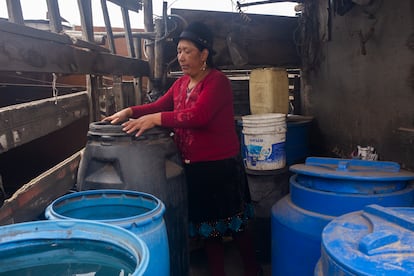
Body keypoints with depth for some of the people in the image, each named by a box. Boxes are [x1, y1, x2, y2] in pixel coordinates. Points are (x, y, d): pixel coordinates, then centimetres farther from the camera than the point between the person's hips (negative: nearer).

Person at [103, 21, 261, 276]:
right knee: (207, 227, 17)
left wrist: (156, 119, -31)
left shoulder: (217, 81, -14)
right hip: (192, 167, 7)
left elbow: (198, 115, -27)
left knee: (235, 226, 10)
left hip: (220, 168, -7)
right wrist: (129, 112, -9)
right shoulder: (181, 83, 11)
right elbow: (158, 106, 6)